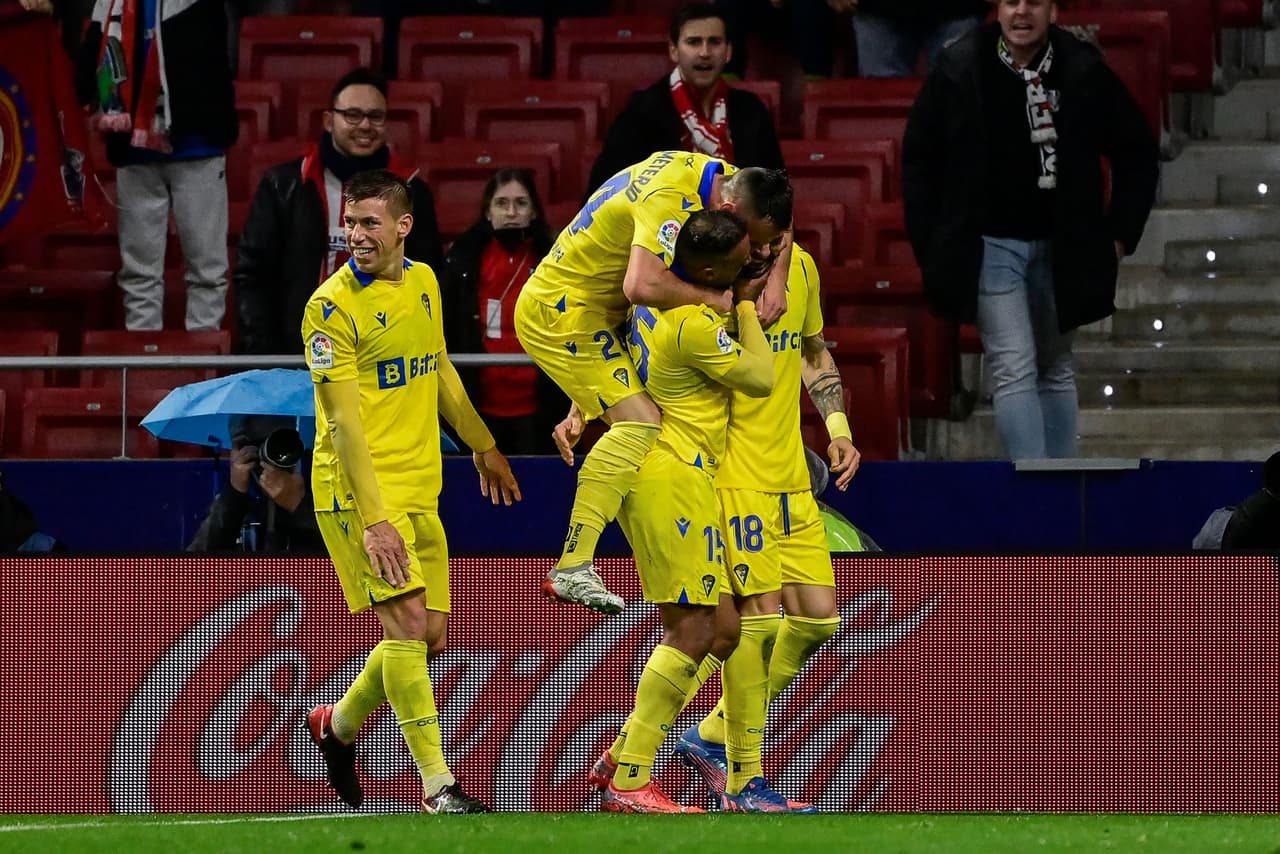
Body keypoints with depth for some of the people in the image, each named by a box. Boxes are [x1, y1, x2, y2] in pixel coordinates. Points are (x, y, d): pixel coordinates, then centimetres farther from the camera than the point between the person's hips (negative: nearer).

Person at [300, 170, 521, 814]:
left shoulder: (422, 283, 8)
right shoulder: (332, 306, -14)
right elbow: (345, 421, -19)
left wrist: (482, 446, 34)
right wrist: (373, 519, -25)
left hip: (419, 487, 7)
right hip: (359, 489, -7)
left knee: (429, 634, 8)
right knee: (406, 622, -15)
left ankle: (338, 724, 32)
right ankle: (437, 783, -13)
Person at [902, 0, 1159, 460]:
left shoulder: (1084, 72, -6)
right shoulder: (959, 71, -8)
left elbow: (1137, 152, 6)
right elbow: (919, 159, 4)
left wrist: (1120, 234, 2)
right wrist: (930, 242, 0)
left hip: (1061, 247, 2)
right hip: (989, 245, -2)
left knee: (1055, 367, 13)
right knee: (1014, 370, -10)